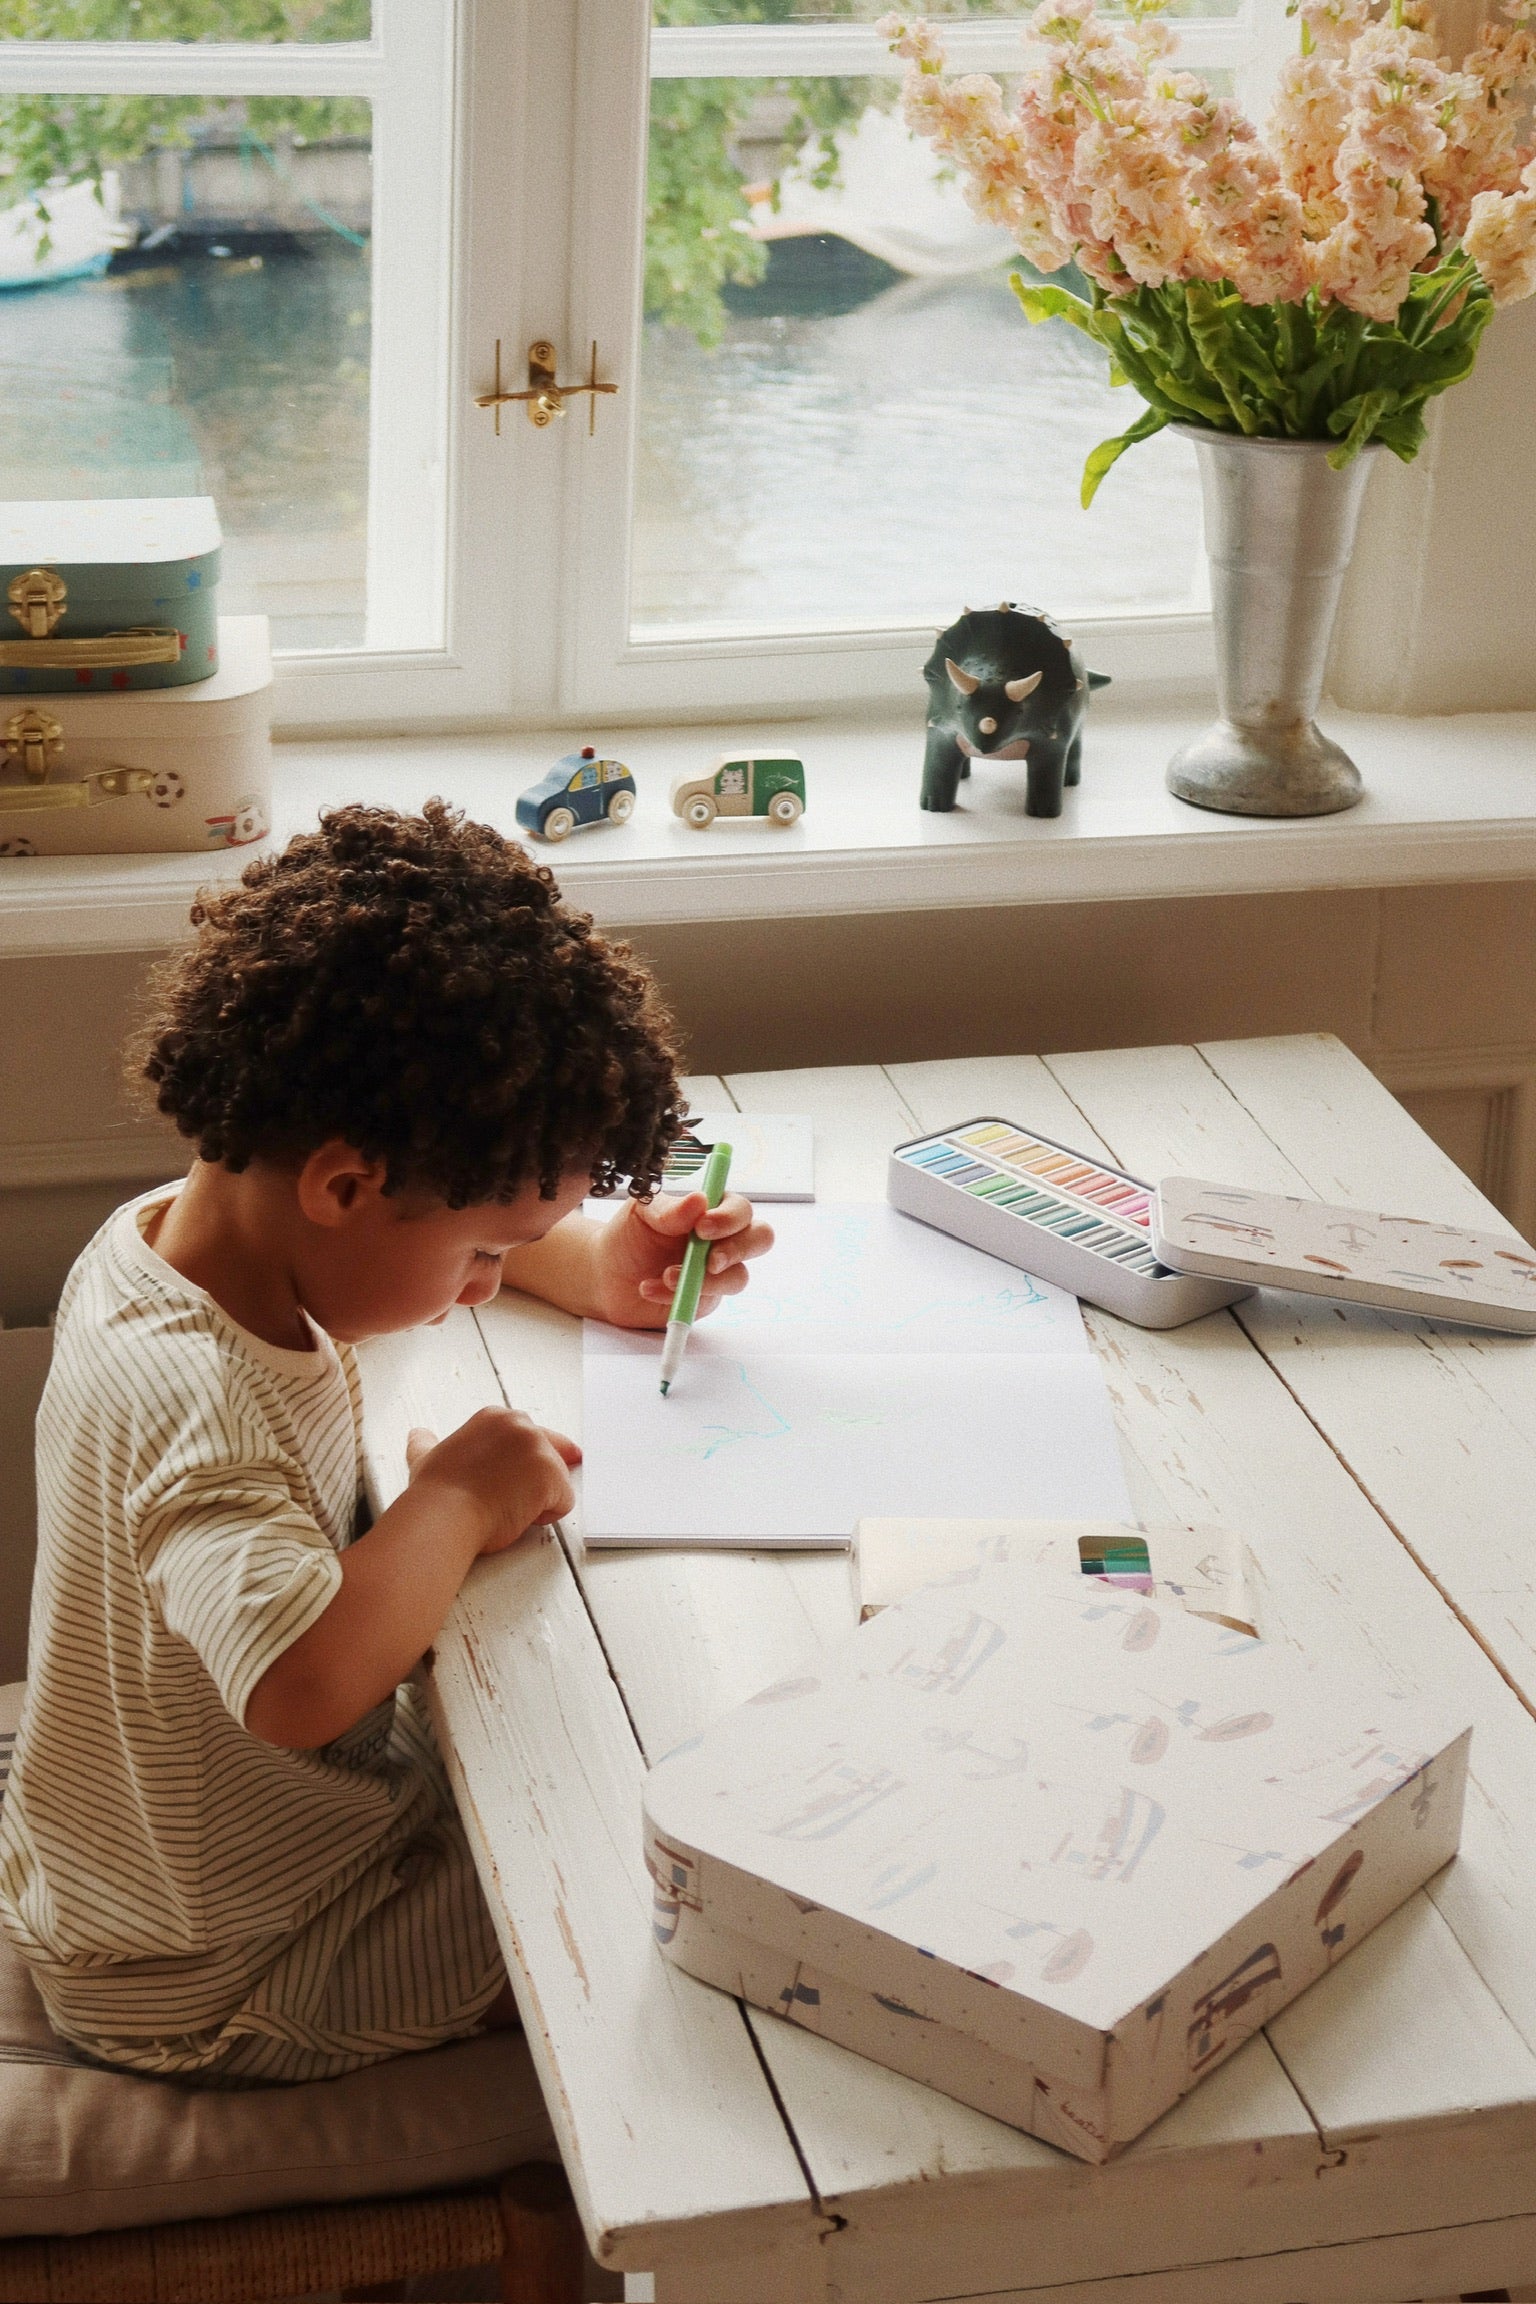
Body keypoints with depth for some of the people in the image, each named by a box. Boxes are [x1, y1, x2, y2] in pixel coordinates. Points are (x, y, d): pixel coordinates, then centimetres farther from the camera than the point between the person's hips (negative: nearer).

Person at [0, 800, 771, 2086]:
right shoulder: (186, 1401, -37)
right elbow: (305, 1682, -52)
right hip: (209, 1997, -9)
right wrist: (461, 1498, -36)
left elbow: (428, 1216, 14)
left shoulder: (178, 1231, -8)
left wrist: (589, 1268, -2)